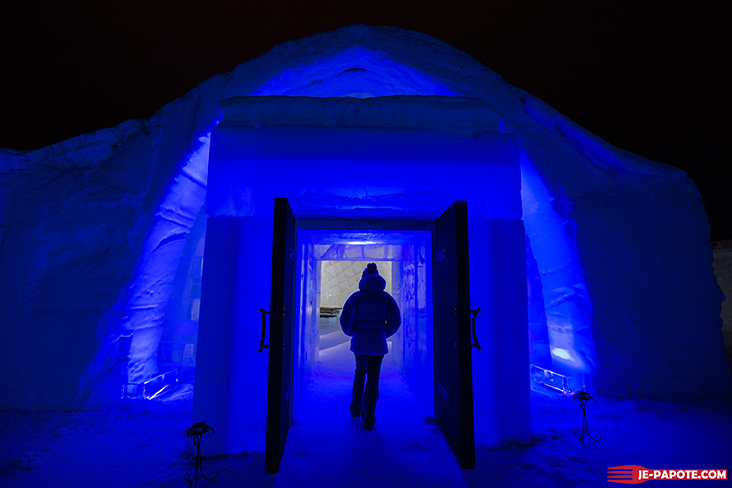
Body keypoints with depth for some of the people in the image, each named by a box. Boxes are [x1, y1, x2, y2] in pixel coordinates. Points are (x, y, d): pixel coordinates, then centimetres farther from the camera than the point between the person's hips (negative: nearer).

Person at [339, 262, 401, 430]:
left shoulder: (356, 297, -5)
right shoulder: (386, 298, -1)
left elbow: (345, 320, -8)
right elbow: (395, 321, -4)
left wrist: (351, 332, 12)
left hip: (359, 342, 1)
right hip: (378, 344, 0)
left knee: (360, 372, 25)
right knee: (373, 380, 8)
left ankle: (355, 409, 31)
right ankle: (368, 420, 8)